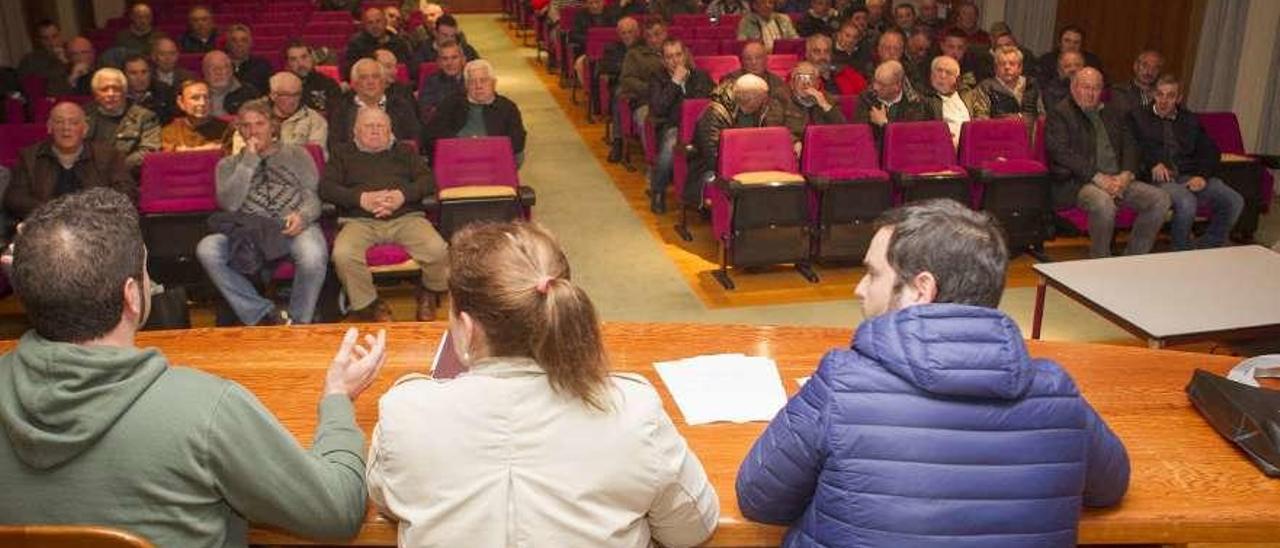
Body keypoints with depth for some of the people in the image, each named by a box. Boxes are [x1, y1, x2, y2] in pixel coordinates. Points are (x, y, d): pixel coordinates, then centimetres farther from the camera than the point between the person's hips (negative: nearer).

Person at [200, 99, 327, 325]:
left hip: (292, 228, -2)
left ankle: (298, 322, -15)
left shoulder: (296, 154, 20)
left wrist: (302, 216, -14)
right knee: (207, 249, -29)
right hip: (248, 233, 2)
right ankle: (267, 315, -23)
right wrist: (249, 160, 1)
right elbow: (229, 203, 3)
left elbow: (312, 196, 9)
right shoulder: (228, 164, 22)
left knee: (313, 256, -37)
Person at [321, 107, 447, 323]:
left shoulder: (404, 151, 26)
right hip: (359, 220, 0)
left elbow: (429, 181, 12)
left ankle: (429, 294, 4)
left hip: (406, 217, 1)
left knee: (438, 250, -28)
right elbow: (325, 187, 8)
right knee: (343, 254, -34)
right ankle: (368, 305, -11)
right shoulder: (342, 152, 22)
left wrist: (403, 195, -9)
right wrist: (361, 198, -9)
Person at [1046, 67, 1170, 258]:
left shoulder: (1112, 114, 22)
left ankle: (1133, 258, -1)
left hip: (1117, 180, 7)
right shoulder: (1059, 113, 1)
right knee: (1103, 202, -36)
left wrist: (1126, 175, -6)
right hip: (1076, 183, -7)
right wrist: (1098, 178, -17)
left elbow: (1130, 146, 16)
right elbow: (1061, 153, -12)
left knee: (1160, 199, -11)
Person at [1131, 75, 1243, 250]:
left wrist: (1202, 175, -5)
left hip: (1190, 177, 5)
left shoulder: (1190, 120, 24)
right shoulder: (1138, 116, 14)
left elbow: (1210, 151, 15)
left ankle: (1206, 249, -2)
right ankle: (1182, 253, -11)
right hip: (1159, 177, -4)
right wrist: (1152, 163, -15)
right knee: (1186, 202, -35)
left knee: (1234, 201, -19)